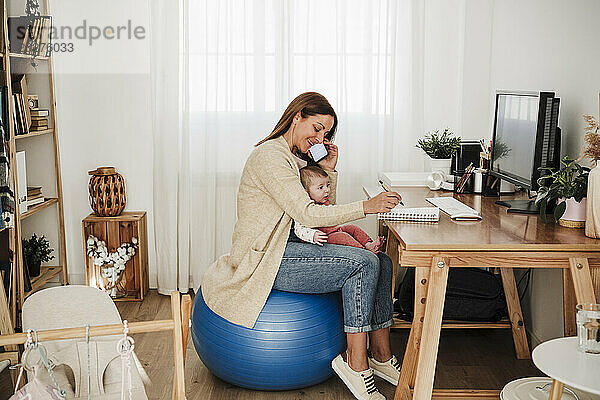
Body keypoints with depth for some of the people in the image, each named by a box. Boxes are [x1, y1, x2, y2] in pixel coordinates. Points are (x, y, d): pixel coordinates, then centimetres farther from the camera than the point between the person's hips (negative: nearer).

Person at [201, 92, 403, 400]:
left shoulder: (298, 159, 17)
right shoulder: (269, 155, -14)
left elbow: (324, 214, 17)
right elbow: (307, 214, -23)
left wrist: (328, 171, 5)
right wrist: (367, 206, -26)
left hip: (287, 249, 10)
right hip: (264, 261, -9)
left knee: (381, 262, -3)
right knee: (363, 263, -21)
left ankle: (381, 355, 4)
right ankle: (355, 361, -13)